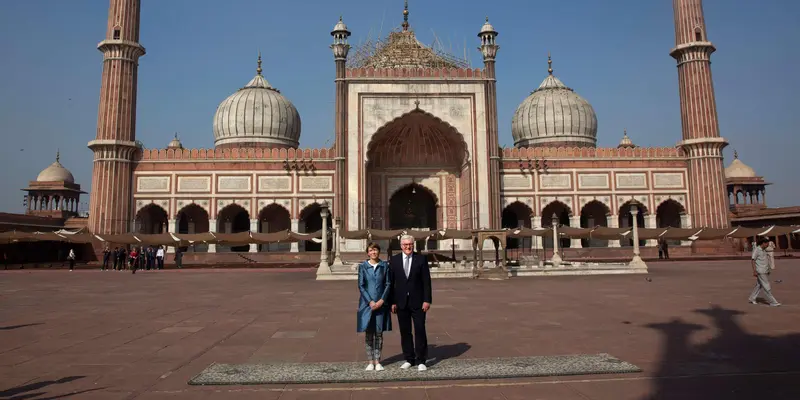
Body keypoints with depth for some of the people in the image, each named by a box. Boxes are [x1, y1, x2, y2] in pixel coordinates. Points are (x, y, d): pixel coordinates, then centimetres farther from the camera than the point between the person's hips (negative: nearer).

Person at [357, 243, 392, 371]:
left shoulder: (384, 266, 3)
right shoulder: (363, 266, 1)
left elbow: (388, 284, 2)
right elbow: (361, 286, -2)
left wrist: (382, 300, -10)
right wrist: (370, 301, -11)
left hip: (381, 304, 1)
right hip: (367, 303, 0)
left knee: (379, 333, 5)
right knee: (368, 333, 4)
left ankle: (377, 361, 14)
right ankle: (370, 361, 13)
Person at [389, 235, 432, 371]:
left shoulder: (421, 259, 0)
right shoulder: (394, 260, 4)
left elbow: (426, 281, -2)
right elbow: (391, 282, 5)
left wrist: (427, 300, -8)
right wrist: (392, 302, 0)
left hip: (418, 302, -1)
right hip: (401, 302, 2)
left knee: (420, 331, 0)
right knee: (405, 332, 8)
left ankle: (421, 361, 10)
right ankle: (409, 359, 20)